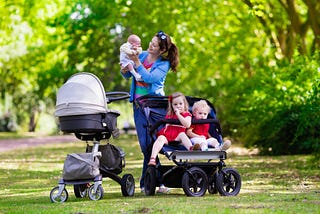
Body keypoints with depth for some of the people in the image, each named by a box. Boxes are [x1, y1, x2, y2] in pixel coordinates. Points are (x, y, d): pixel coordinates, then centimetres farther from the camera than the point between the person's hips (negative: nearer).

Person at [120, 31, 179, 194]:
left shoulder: (164, 64, -4)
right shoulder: (142, 55, 9)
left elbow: (150, 78, -20)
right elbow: (127, 76, 16)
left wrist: (136, 63, -21)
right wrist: (124, 69, -6)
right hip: (139, 104, 4)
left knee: (151, 143, -10)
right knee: (145, 144, -3)